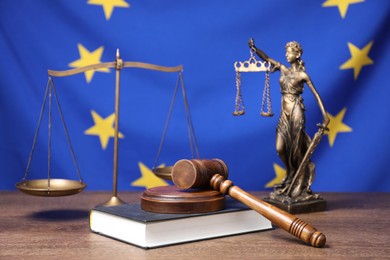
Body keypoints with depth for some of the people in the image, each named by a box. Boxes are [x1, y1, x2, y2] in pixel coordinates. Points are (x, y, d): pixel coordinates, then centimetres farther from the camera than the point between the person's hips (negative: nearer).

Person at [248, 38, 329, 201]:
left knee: (296, 149, -2)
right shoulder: (283, 69, 12)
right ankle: (290, 179, 23)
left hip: (296, 112, -6)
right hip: (284, 113, 6)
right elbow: (266, 59, 16)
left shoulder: (302, 74, -5)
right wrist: (254, 48, -1)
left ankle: (300, 187, 9)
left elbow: (316, 94, -9)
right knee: (280, 149, 1)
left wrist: (325, 115, -17)